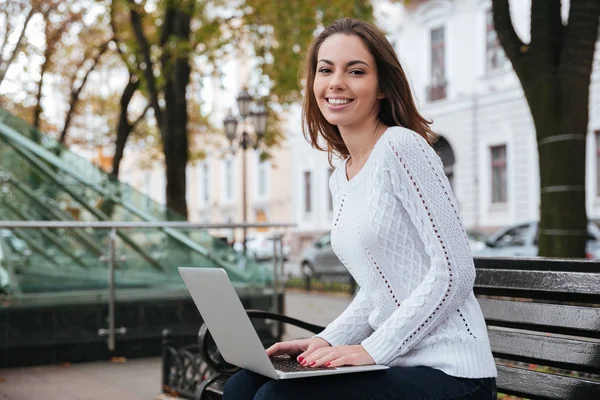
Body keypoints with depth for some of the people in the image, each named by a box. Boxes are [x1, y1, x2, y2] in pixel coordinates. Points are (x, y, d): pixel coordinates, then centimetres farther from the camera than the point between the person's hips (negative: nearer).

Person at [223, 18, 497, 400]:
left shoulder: (402, 146, -11)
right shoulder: (340, 180, 14)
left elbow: (455, 271, -17)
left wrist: (373, 349, -18)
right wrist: (328, 340, 3)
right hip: (397, 366, 8)